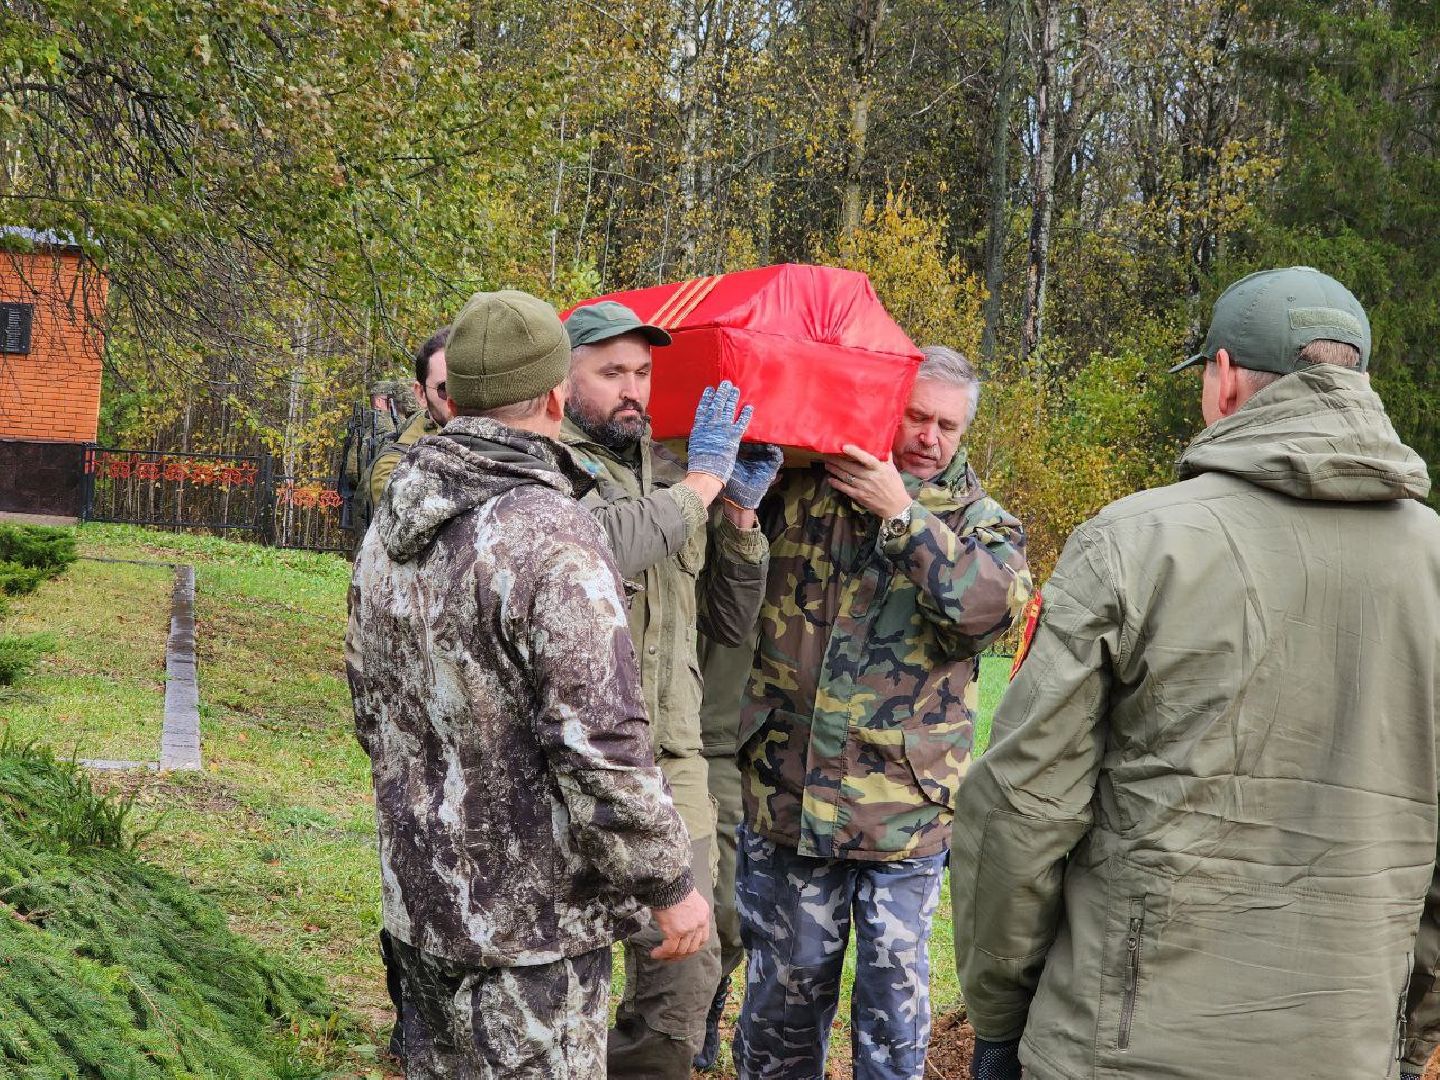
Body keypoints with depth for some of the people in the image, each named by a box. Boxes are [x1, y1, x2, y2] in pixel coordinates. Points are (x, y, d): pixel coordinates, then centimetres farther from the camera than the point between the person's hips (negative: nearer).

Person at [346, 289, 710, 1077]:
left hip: (419, 894, 8)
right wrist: (672, 885, -12)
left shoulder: (389, 529, 4)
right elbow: (599, 746, -23)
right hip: (528, 917, -8)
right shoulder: (551, 537, -22)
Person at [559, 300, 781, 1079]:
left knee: (685, 970, 9)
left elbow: (731, 622, 17)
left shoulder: (672, 475, 15)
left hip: (672, 765, 6)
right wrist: (702, 480, -14)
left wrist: (740, 515, 4)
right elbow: (608, 541, -27)